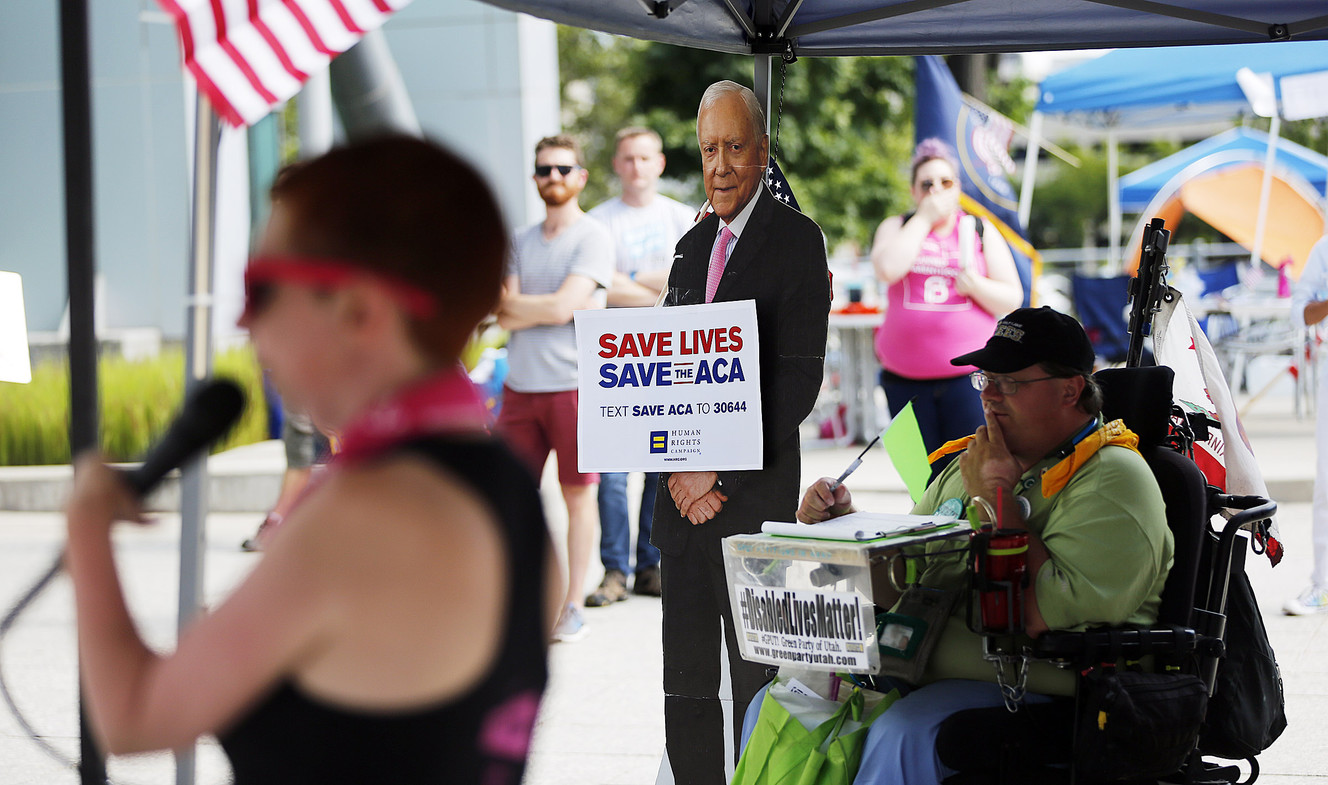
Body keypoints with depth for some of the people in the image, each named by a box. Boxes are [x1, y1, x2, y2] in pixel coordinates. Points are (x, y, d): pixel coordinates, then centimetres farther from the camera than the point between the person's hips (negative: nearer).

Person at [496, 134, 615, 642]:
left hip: (573, 384, -5)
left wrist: (512, 302, 0)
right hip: (521, 385, 5)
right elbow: (507, 319, 6)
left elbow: (561, 307, -14)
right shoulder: (521, 242, 15)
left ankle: (574, 607, 7)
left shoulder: (593, 238, -3)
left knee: (577, 494, 1)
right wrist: (548, 308, -9)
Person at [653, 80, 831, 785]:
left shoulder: (796, 239, -5)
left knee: (755, 681, -3)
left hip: (754, 492, -6)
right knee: (685, 681, 8)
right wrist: (678, 467, 0)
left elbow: (799, 378, -12)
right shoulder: (692, 246, 17)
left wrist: (721, 475, -13)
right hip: (683, 490, 6)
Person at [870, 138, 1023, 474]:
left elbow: (1012, 299, 7)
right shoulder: (896, 228, 11)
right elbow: (888, 268, -12)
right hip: (906, 379, 1)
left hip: (969, 374, -1)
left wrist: (975, 286, -13)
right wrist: (925, 217, -7)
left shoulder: (982, 231, 11)